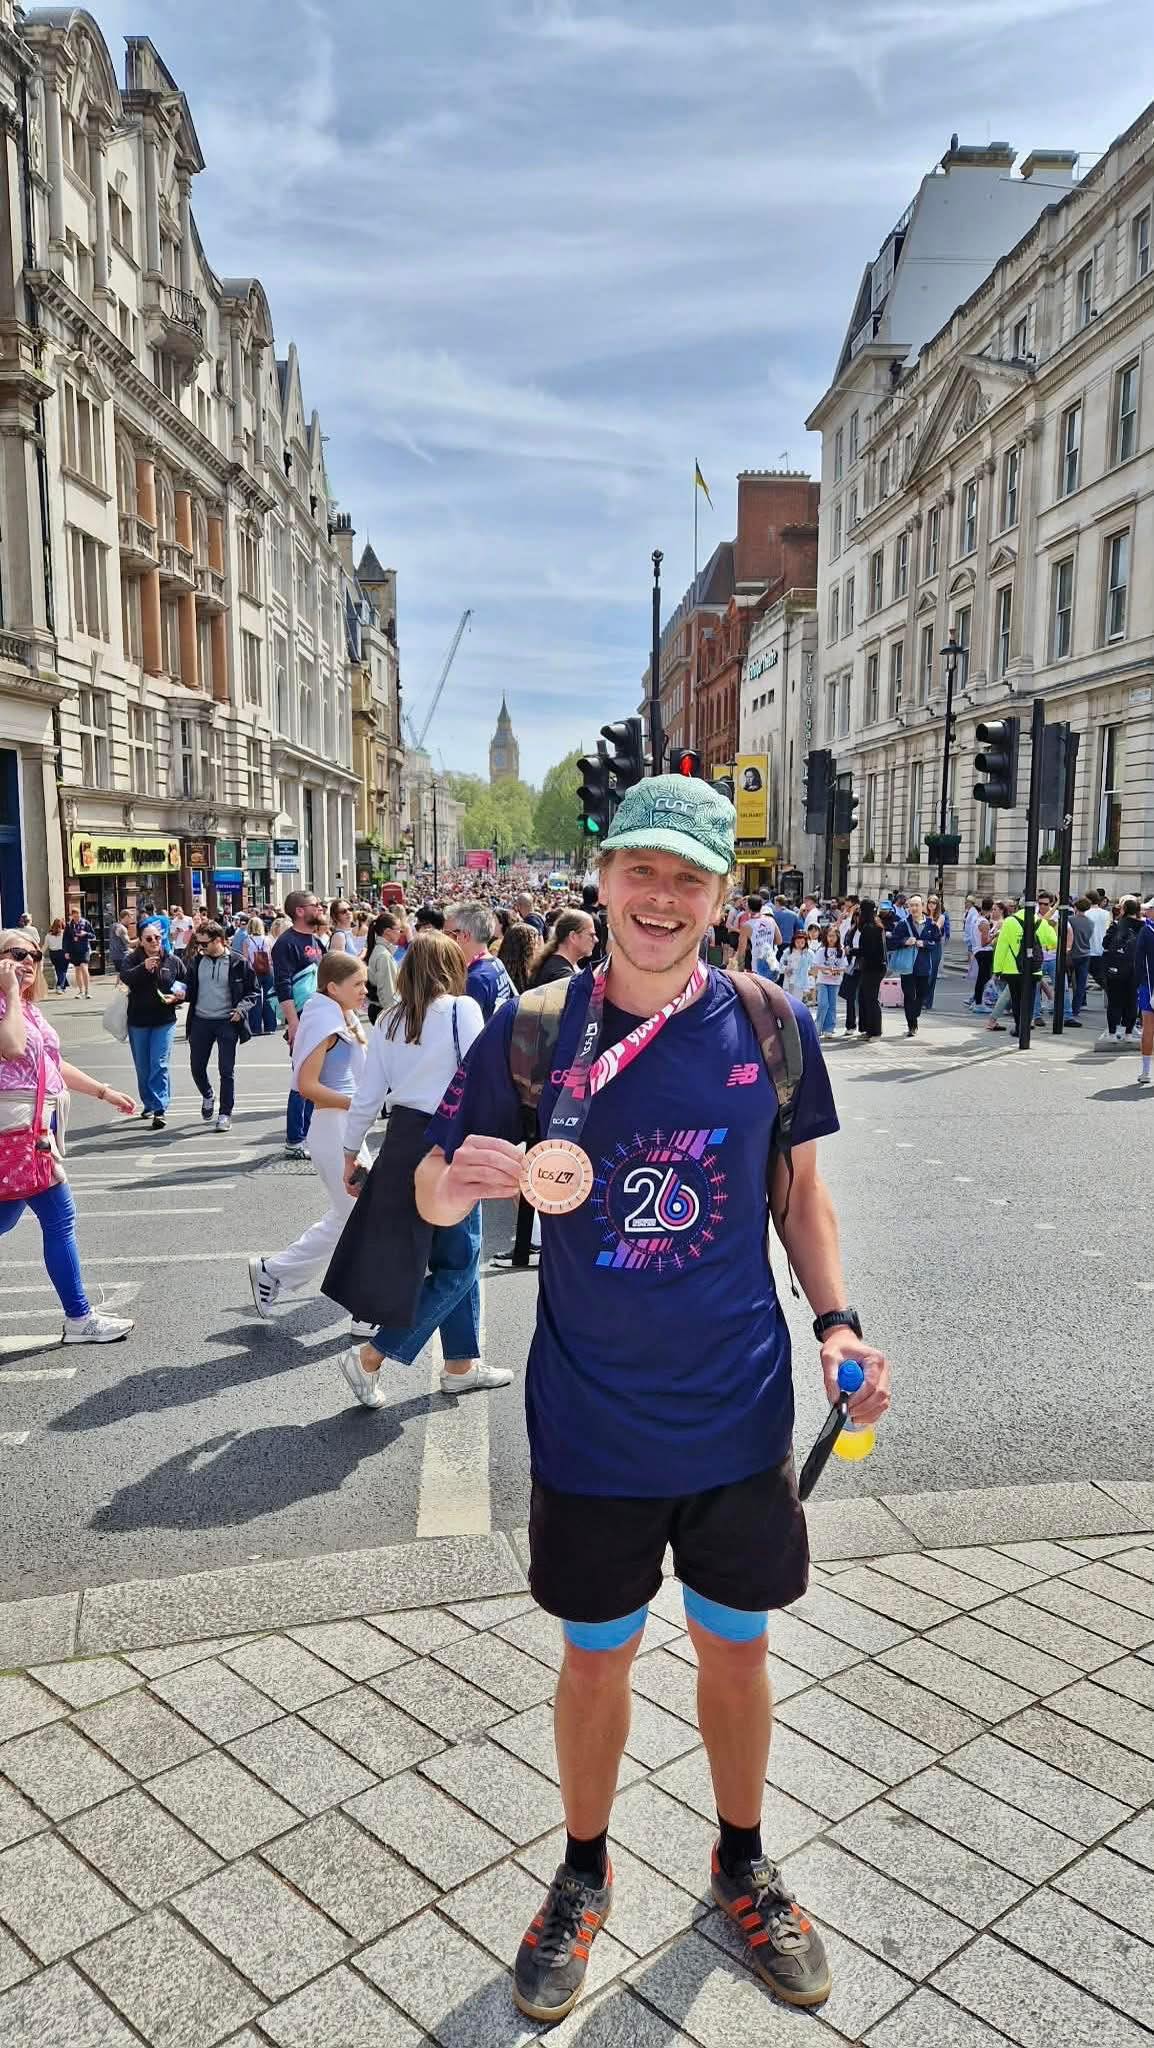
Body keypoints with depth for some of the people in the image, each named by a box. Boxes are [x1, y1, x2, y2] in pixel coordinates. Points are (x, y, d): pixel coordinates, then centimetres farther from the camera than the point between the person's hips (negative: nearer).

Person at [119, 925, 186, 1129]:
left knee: (159, 1065, -11)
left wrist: (176, 997, -8)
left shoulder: (173, 961, 2)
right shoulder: (133, 959, -1)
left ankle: (160, 1109, -12)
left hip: (164, 1021, -2)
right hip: (138, 1022, 2)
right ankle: (149, 1104, 31)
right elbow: (124, 977, -20)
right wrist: (144, 967, -35)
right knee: (143, 1068, 13)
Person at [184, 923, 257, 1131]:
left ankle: (225, 1114, 10)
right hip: (200, 1021, 4)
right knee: (197, 1067, 10)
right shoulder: (196, 962, 4)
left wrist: (241, 1008, -15)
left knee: (226, 1070, -1)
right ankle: (207, 1097, 39)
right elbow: (189, 990, 14)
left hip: (227, 1022, -4)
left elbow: (252, 991, 0)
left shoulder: (238, 963, -6)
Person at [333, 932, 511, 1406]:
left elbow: (367, 1095, 7)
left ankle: (462, 1365, 28)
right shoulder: (462, 1009, -10)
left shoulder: (389, 1020, 6)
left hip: (401, 1140, 7)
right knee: (457, 1265, 7)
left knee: (456, 1257, 19)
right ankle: (371, 1357, 4)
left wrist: (351, 1153, 17)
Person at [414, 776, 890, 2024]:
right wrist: (459, 1182, -27)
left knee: (735, 1647, 20)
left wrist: (835, 1320, -5)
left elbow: (796, 1183, 6)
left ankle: (742, 1866, 47)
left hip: (740, 1415, 1)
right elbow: (433, 1189, -4)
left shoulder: (771, 1024, -7)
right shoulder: (533, 1031, -11)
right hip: (593, 1426, -1)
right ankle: (584, 1872, 45)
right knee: (596, 1657, 17)